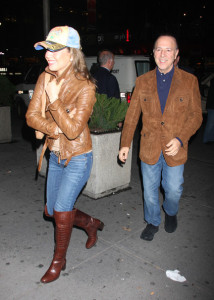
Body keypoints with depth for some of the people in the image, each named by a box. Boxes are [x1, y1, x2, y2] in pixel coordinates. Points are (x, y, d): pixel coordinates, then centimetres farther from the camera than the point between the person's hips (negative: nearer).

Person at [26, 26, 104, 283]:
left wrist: (54, 99, -24)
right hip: (56, 156, 7)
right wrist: (56, 129, -21)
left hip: (78, 158, -7)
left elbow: (73, 130, -24)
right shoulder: (45, 78, -2)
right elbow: (32, 116, -5)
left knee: (61, 211, -2)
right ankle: (91, 224, 43)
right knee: (51, 211, 16)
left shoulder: (85, 87, -20)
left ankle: (59, 260, 27)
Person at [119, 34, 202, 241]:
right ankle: (152, 222, 38)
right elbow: (132, 115, 1)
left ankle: (170, 213, 46)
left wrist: (180, 139, -16)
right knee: (150, 189, 13)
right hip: (149, 147, 1)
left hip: (175, 148, -1)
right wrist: (125, 144, -4)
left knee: (173, 189, 11)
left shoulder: (189, 81, -3)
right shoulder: (142, 81, 1)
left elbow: (196, 115, -2)